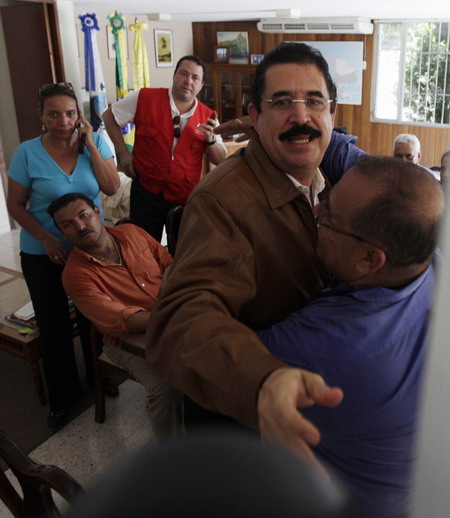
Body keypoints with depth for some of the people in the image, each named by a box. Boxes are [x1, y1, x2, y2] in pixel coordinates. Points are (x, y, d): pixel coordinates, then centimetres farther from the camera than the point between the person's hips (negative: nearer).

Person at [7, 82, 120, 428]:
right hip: (43, 255, -1)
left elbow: (112, 188, -15)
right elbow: (16, 206, -6)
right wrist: (47, 239, -17)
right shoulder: (28, 153, -11)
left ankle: (99, 377, 38)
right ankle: (62, 395, 29)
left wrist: (90, 144, -19)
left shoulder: (95, 143, -6)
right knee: (54, 327, 9)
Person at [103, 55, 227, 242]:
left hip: (187, 198, 2)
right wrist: (122, 153, -3)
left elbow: (221, 161, 4)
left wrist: (210, 140, -16)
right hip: (146, 193, -1)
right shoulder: (144, 98, -7)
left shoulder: (208, 117, -1)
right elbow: (109, 116, 5)